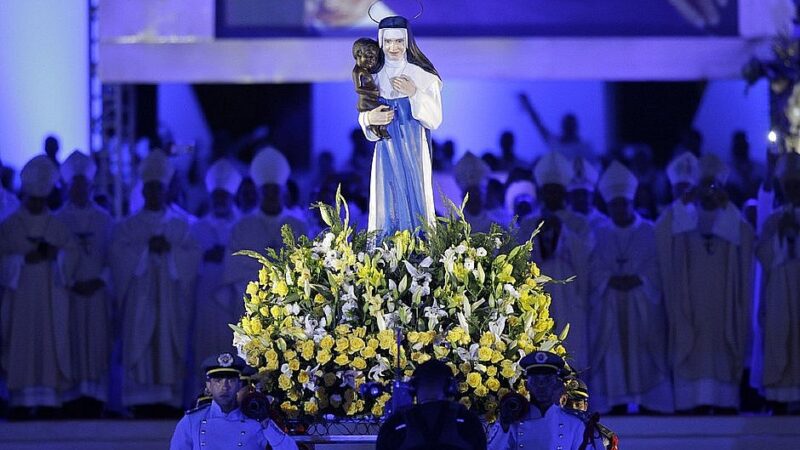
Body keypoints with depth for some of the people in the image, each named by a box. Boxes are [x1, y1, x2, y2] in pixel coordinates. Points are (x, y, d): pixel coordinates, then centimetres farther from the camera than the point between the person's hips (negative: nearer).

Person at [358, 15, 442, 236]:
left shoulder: (423, 76, -3)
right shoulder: (373, 76, 3)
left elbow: (435, 120, -4)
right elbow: (363, 118, 7)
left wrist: (414, 93, -18)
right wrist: (370, 118, -16)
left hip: (414, 151, -2)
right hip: (387, 152, 2)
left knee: (415, 201, -3)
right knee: (387, 207, -1)